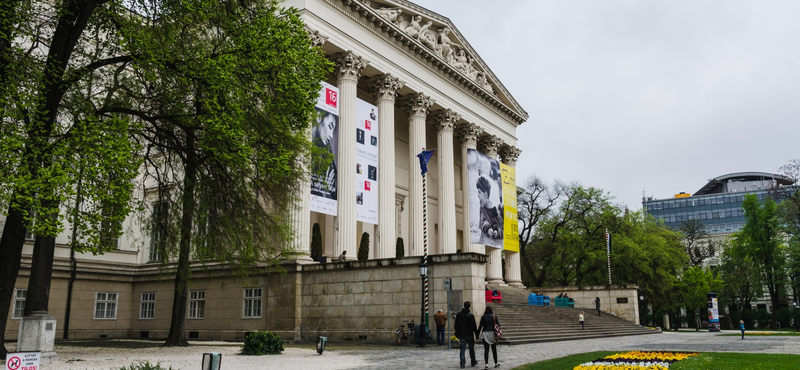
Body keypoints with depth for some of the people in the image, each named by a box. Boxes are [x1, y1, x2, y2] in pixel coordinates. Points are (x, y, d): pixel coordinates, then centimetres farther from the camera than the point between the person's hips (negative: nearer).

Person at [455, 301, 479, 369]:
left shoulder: (459, 314, 2)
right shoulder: (470, 315, -10)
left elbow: (456, 325, 7)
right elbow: (474, 326, -9)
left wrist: (457, 334, 13)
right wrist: (476, 334, -1)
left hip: (462, 335, 2)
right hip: (469, 334, -2)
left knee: (462, 349, 2)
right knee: (471, 348, 12)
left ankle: (462, 363, -3)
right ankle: (473, 362, 21)